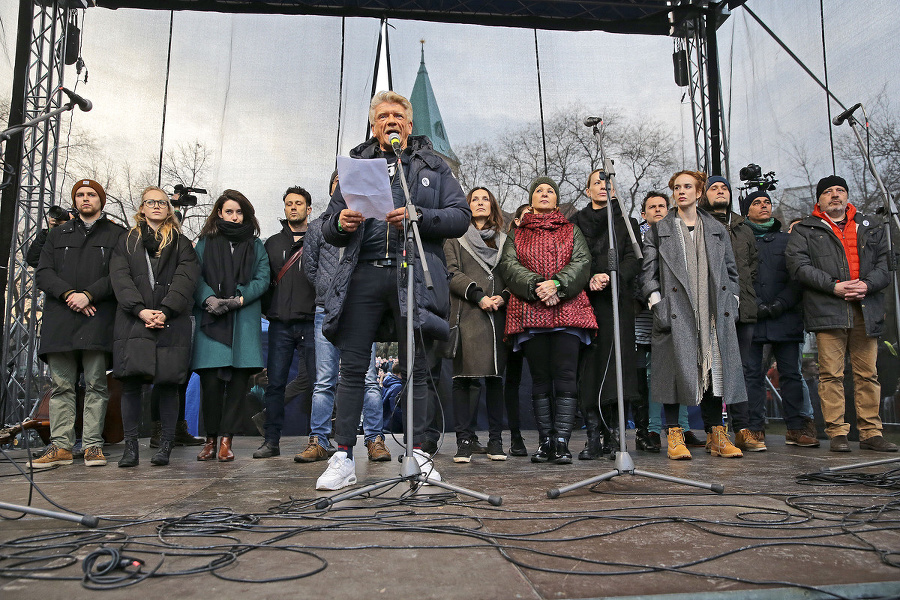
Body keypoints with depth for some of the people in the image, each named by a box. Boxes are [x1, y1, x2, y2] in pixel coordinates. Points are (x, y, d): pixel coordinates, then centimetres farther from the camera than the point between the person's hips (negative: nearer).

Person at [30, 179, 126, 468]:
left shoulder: (117, 234, 12)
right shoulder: (58, 234, 23)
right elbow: (43, 273, 11)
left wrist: (89, 295, -12)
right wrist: (68, 294, -7)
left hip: (99, 318, -3)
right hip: (60, 319, 3)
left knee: (96, 384, -4)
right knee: (61, 385, 1)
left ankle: (93, 445, -1)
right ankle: (60, 446, 4)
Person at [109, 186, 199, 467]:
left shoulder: (181, 243, 15)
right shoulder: (127, 241, 18)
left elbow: (185, 280, 1)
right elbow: (120, 278, 4)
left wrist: (165, 311, -13)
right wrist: (140, 310, -11)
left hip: (171, 323, -1)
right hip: (133, 321, 1)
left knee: (167, 384, -3)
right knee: (130, 383, -3)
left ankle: (166, 446, 5)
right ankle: (130, 446, 5)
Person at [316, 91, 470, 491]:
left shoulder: (433, 165, 17)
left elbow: (461, 218, 5)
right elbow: (328, 230, 20)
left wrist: (419, 216, -11)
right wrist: (340, 223, -4)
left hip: (413, 273, -1)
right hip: (364, 274, 2)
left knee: (414, 368, 2)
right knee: (353, 367, -2)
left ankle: (416, 452, 13)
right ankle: (343, 460, 3)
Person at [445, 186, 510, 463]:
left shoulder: (504, 240, 21)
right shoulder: (455, 239, 14)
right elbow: (453, 274, 2)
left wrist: (503, 297, -6)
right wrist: (478, 296, -11)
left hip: (498, 315, 2)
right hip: (467, 315, -2)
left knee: (495, 375, 2)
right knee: (466, 375, -8)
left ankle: (495, 439, 8)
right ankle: (464, 440, -3)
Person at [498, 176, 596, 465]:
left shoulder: (572, 231, 20)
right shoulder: (516, 234, 20)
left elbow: (582, 263, 5)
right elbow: (509, 266, 4)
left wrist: (557, 284, -13)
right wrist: (536, 285, -13)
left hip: (568, 310, 0)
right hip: (529, 312, 1)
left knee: (565, 376, -9)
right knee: (540, 378, 1)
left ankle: (561, 442, -7)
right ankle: (545, 441, 9)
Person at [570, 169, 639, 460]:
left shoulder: (626, 223, 16)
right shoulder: (575, 223, 17)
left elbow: (633, 261, 4)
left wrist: (610, 277, -14)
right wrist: (589, 280, -11)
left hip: (617, 300, 0)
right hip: (585, 302, 0)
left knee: (615, 362, -9)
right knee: (589, 364, -7)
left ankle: (613, 436, -5)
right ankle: (593, 437, -4)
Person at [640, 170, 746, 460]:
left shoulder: (717, 229, 17)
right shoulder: (659, 229, 9)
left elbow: (730, 270, 19)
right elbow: (648, 271, 3)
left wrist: (731, 302, 7)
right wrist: (657, 303, -8)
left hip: (714, 314, 3)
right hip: (675, 312, -3)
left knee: (714, 369, 3)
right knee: (676, 369, -5)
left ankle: (717, 436, 12)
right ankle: (675, 436, 3)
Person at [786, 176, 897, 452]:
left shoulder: (871, 226, 21)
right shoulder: (805, 230, 10)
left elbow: (884, 263, 13)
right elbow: (798, 264, -3)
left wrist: (867, 285, -8)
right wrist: (834, 286, -13)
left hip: (866, 309, 3)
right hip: (828, 310, -3)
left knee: (867, 374, 5)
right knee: (831, 374, -5)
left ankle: (871, 432, 12)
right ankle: (837, 433, 0)